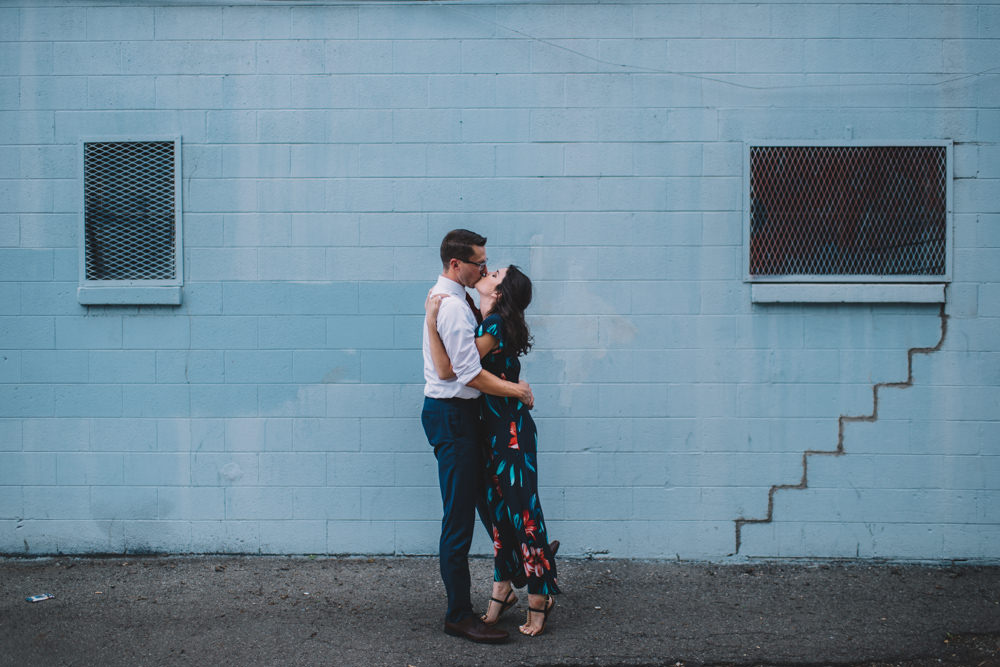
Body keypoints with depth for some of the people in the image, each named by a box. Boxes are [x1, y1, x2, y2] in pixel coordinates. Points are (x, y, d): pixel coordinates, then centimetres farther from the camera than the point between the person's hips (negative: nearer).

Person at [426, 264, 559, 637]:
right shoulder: (488, 323, 10)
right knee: (499, 507, 13)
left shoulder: (494, 326, -19)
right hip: (494, 427, 10)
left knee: (520, 508, -2)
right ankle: (502, 590, 23)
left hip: (511, 429, -10)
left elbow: (447, 370, -22)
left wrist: (431, 320, -20)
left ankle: (539, 597, 7)